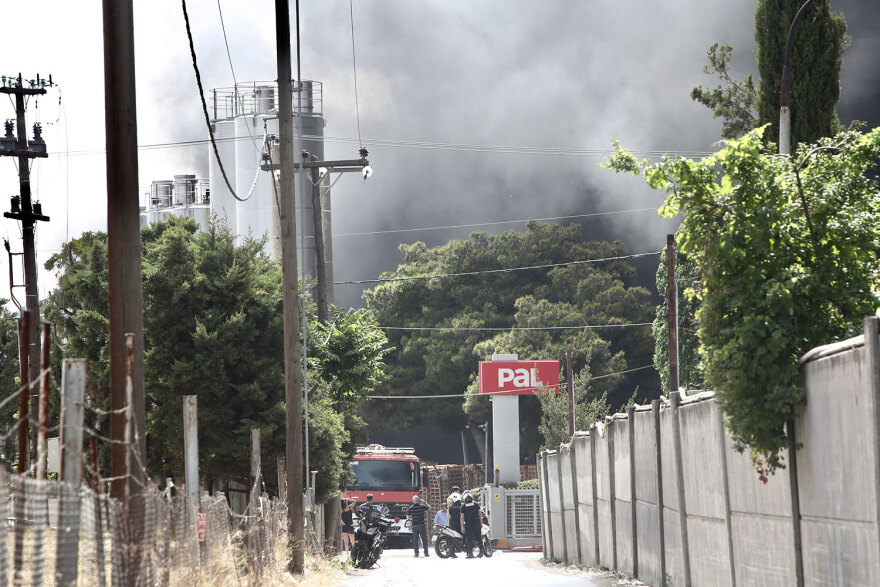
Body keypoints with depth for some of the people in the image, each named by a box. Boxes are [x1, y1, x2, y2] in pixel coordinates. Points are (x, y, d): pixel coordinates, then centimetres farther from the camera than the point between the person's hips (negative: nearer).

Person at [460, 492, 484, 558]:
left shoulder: (463, 507, 0)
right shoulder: (476, 504, 5)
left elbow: (462, 517, -3)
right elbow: (480, 513, 2)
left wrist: (462, 526, -1)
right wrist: (481, 522, 9)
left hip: (468, 524, -2)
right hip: (477, 523, 2)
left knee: (469, 539, 1)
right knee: (479, 538, 8)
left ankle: (470, 553, -5)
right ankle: (481, 552, 8)